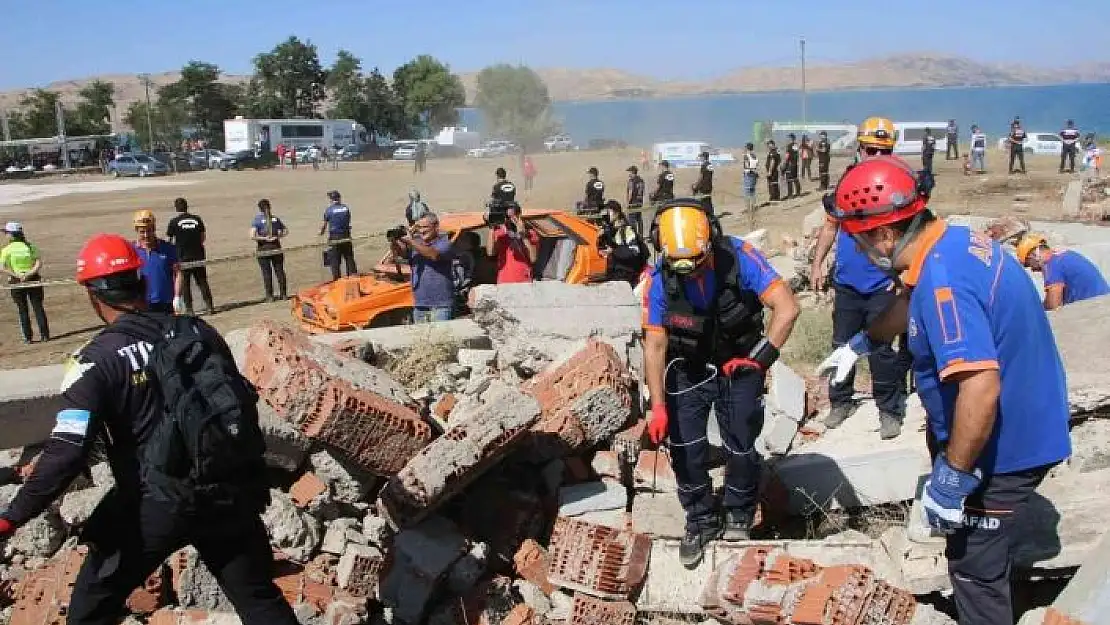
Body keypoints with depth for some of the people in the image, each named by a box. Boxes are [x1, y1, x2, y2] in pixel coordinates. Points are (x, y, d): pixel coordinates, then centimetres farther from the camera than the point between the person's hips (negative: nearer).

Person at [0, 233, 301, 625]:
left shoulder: (98, 359, -13)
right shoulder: (197, 330, 1)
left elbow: (68, 451, -20)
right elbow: (243, 405, 8)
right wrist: (252, 477, 20)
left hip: (156, 505, -4)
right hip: (228, 493, 4)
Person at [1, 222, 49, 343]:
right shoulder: (30, 246, 0)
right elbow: (39, 263, -10)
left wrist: (16, 275, -14)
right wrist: (29, 274, -15)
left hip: (16, 283, -1)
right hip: (33, 280, 1)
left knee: (23, 310, 9)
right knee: (38, 308, 8)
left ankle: (28, 337, 10)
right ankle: (44, 335, 8)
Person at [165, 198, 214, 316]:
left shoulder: (174, 222, -5)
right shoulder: (197, 219, 4)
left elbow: (168, 241, -2)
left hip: (183, 257, -2)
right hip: (198, 256, 3)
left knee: (185, 284, 5)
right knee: (202, 282, 9)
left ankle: (189, 309, 4)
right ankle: (209, 306, 5)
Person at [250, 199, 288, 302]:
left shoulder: (257, 220, -7)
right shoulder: (276, 219, 3)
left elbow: (252, 236, -17)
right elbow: (285, 231, 13)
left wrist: (264, 238, -8)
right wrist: (278, 236, 3)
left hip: (263, 250, -3)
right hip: (276, 248, 3)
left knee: (267, 273, 3)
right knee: (280, 271, 9)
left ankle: (269, 296, 4)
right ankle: (283, 294, 12)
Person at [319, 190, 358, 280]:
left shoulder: (328, 210, -6)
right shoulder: (346, 208, 1)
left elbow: (324, 225, 2)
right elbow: (348, 221, 9)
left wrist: (321, 232, 22)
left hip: (334, 238, -2)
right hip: (346, 237, 2)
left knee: (334, 260, 5)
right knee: (349, 259, 10)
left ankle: (336, 279, 6)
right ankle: (353, 274, 12)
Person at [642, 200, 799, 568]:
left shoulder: (739, 258, -25)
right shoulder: (659, 279, -20)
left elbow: (787, 308, -26)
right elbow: (654, 345, -13)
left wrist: (760, 357, -31)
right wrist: (658, 406, -16)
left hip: (738, 363, -1)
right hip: (689, 368, 1)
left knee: (741, 447, 0)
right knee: (685, 448, -2)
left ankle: (738, 517, 26)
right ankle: (702, 521, 20)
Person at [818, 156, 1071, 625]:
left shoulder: (941, 278, -31)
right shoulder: (953, 241, 2)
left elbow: (981, 389, -38)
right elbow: (911, 305, 23)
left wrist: (951, 478, -29)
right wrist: (860, 342, 35)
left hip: (1001, 448, -10)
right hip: (1018, 429, 10)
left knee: (976, 566, 8)